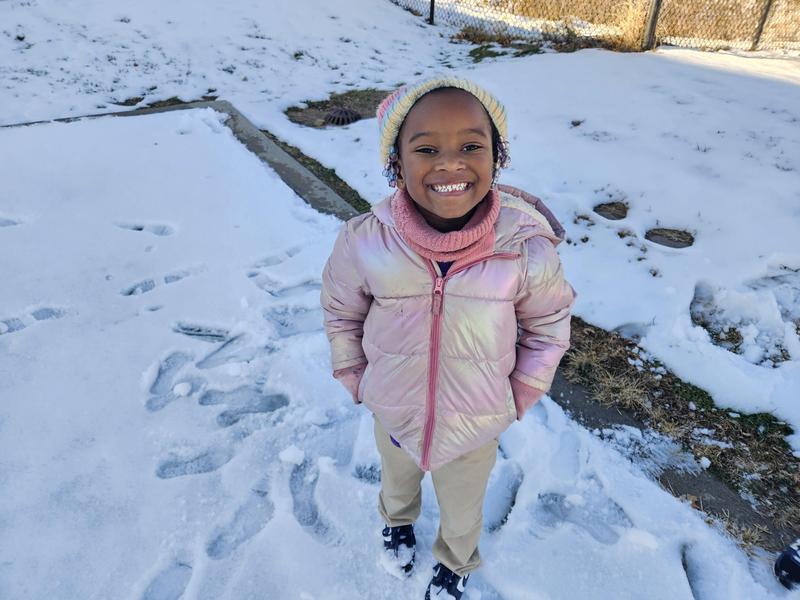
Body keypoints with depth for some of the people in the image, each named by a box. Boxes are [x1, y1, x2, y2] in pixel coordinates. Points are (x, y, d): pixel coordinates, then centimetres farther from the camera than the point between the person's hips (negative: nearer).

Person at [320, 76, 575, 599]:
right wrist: (357, 380, -1)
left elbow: (550, 324, -7)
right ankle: (398, 521, 71)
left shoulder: (526, 246, -26)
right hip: (393, 415, 1)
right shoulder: (366, 242, -25)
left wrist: (520, 396, -2)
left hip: (477, 425, -1)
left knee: (463, 510, 29)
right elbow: (341, 312, -5)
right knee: (397, 479, 35)